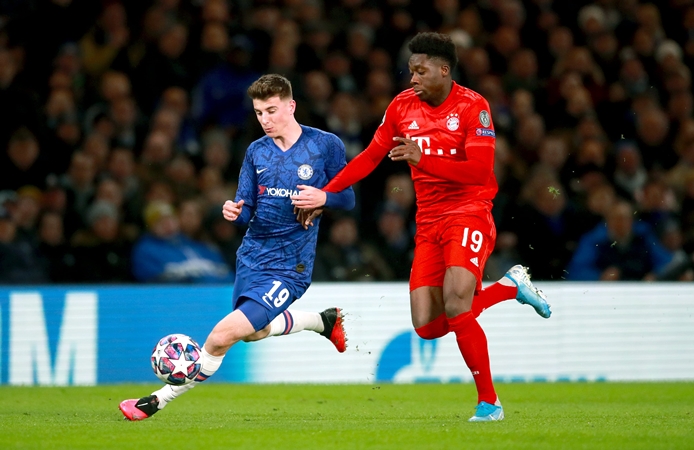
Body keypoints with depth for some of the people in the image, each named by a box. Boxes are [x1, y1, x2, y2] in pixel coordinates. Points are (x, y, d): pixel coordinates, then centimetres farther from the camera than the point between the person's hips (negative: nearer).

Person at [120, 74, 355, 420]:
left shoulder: (325, 145, -7)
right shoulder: (256, 152, 5)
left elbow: (347, 199, 0)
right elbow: (246, 210, 7)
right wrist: (235, 211, -16)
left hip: (288, 266, -6)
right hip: (251, 258, 6)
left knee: (223, 336, -17)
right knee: (254, 333, 24)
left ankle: (160, 400, -3)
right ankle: (323, 321, 47)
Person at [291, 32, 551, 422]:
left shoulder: (473, 106, -10)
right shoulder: (403, 105, 6)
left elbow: (479, 170, -20)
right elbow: (371, 157, 13)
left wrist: (422, 158, -28)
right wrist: (325, 194, 6)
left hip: (469, 213, -6)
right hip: (428, 224, 6)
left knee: (455, 307, -25)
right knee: (427, 327, -4)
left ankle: (489, 402, -9)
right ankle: (511, 286, 16)